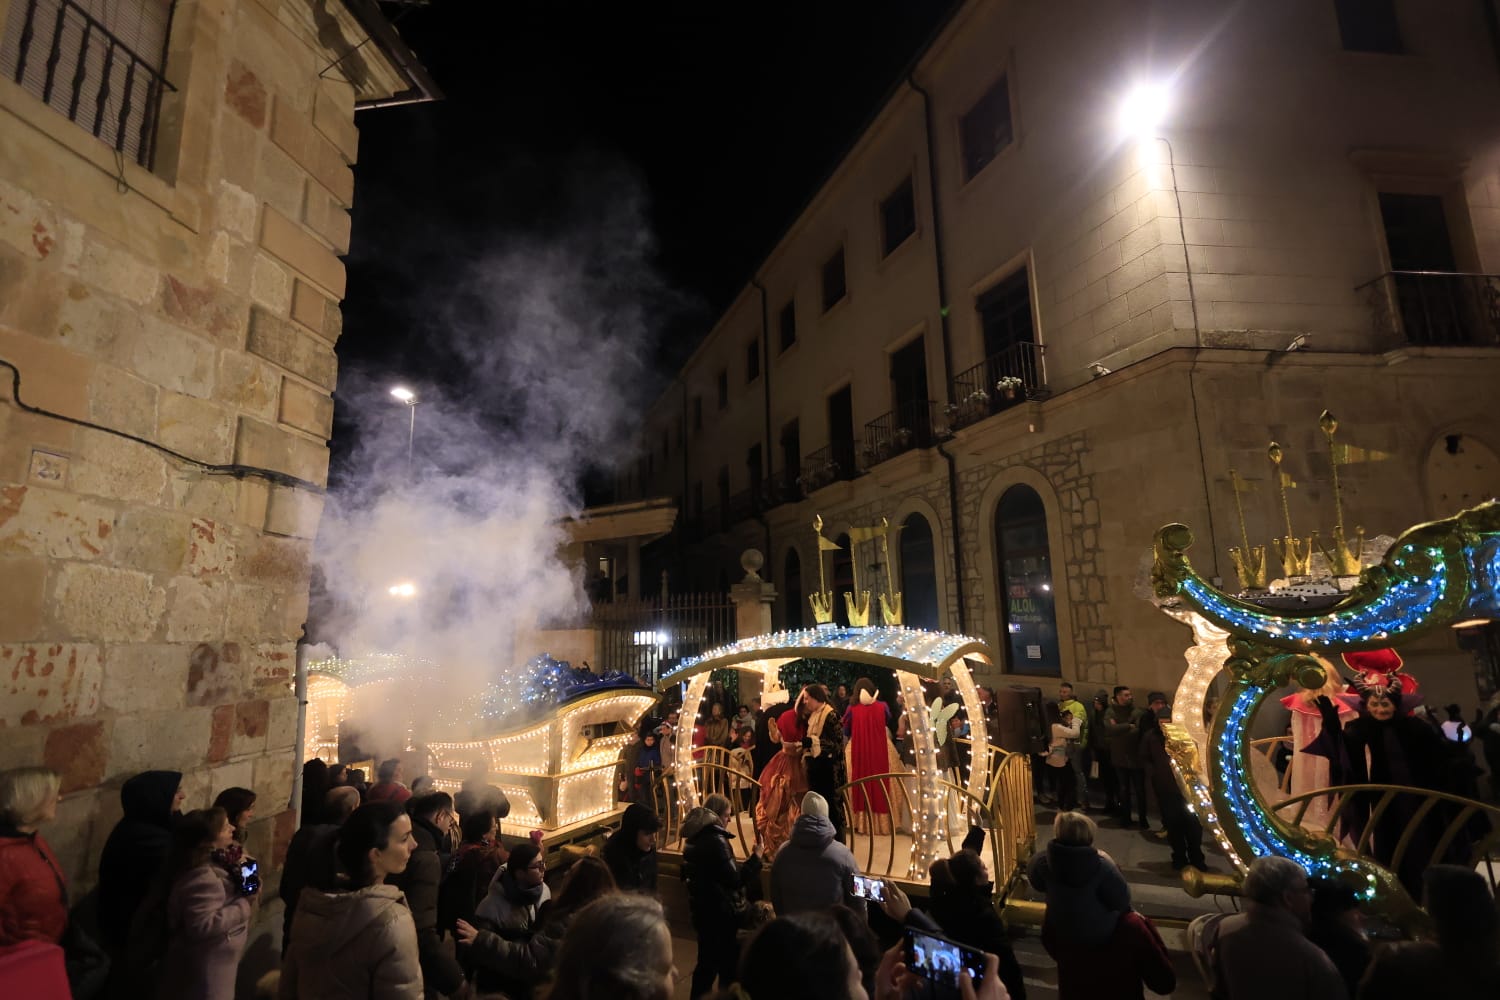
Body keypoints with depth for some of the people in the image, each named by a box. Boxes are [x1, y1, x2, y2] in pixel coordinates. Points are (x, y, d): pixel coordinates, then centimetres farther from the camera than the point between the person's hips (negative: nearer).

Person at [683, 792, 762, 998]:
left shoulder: (693, 838, 5)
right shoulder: (715, 840, -22)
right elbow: (735, 879, -21)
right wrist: (756, 858, -13)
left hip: (702, 909, 9)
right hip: (721, 912, -9)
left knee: (706, 961, 21)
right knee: (729, 965, 6)